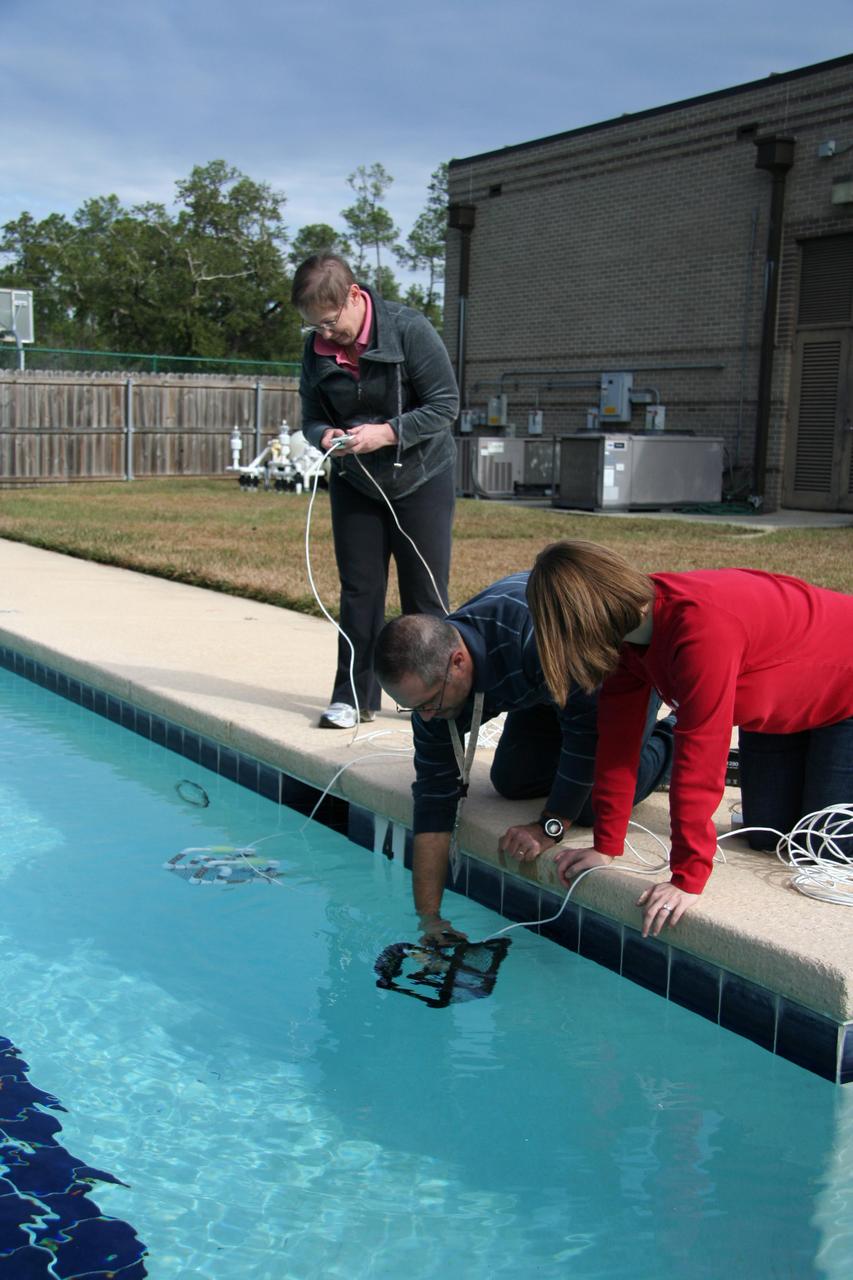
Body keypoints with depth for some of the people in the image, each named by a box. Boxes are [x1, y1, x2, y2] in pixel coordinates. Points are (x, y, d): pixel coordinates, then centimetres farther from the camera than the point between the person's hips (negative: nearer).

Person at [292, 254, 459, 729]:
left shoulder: (409, 330, -18)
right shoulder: (317, 349, -4)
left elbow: (446, 405, -17)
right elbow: (312, 418, 5)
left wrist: (386, 433, -27)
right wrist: (324, 436, -19)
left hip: (422, 480, -4)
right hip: (354, 483, 4)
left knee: (425, 593, 1)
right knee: (359, 591, 5)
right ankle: (353, 696, 13)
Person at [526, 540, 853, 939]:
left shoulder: (702, 628, -42)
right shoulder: (628, 626, -15)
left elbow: (699, 757, -41)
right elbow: (619, 738, -12)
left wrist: (687, 879, -37)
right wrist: (605, 846, -10)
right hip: (777, 711, 7)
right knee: (766, 837, 8)